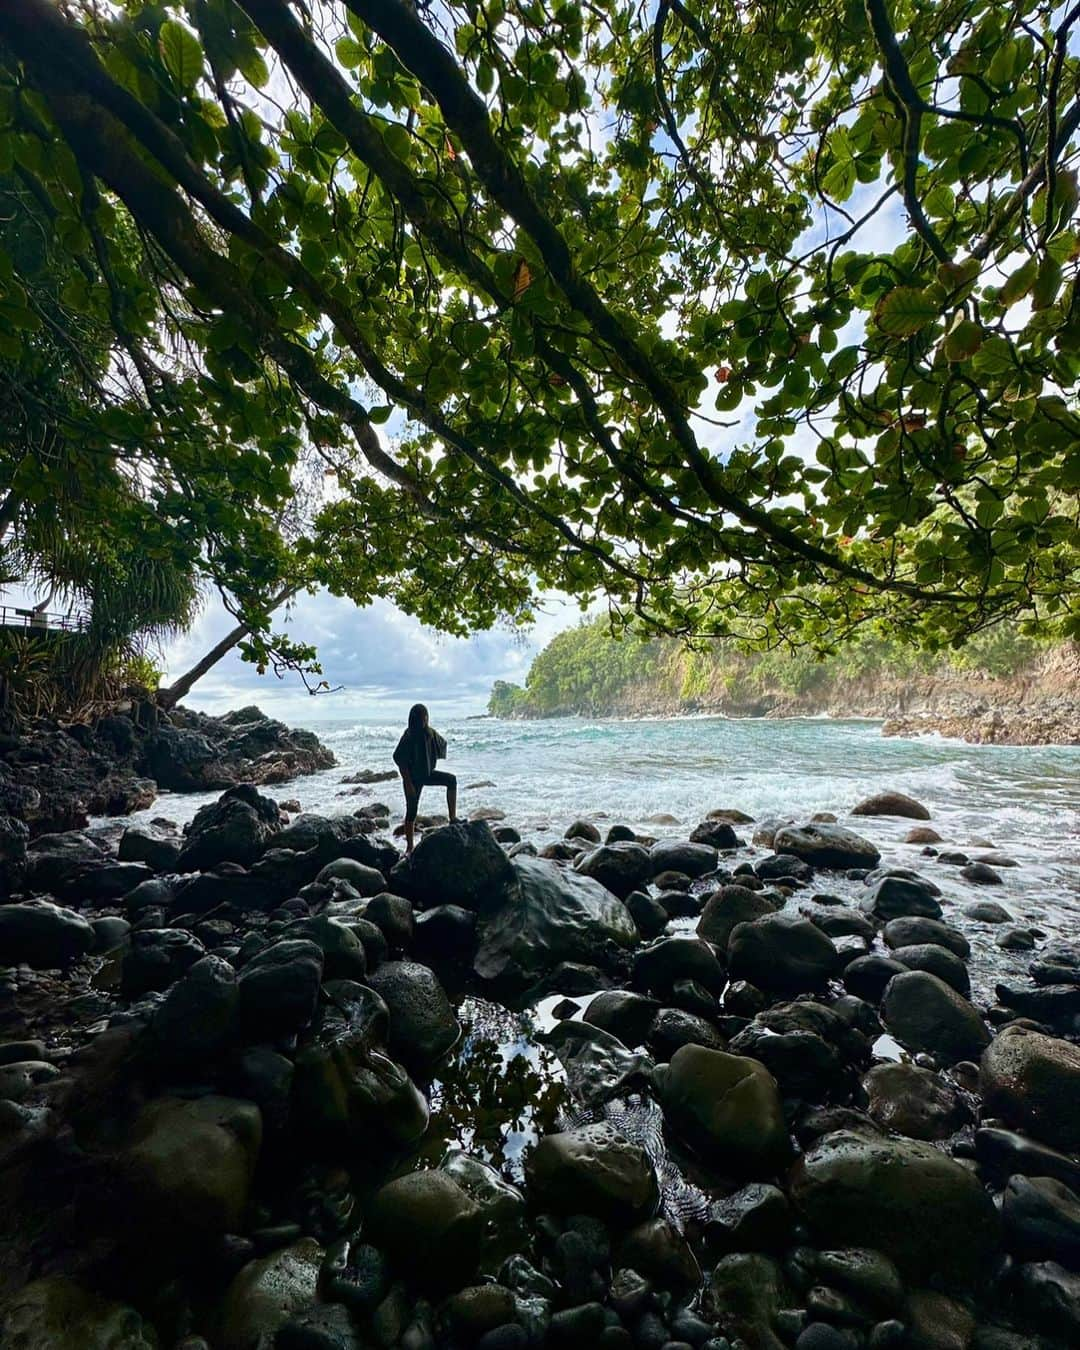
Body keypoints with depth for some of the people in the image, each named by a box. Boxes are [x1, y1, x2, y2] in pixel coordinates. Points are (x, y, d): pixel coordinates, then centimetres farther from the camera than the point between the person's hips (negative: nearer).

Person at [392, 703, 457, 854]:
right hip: (413, 777, -5)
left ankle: (452, 818, -8)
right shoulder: (408, 736, -20)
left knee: (451, 780, -12)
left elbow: (442, 744, 16)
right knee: (412, 811, 1)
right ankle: (409, 847, 13)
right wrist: (408, 783, -20)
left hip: (427, 773, 5)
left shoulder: (430, 733, -3)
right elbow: (399, 759, -20)